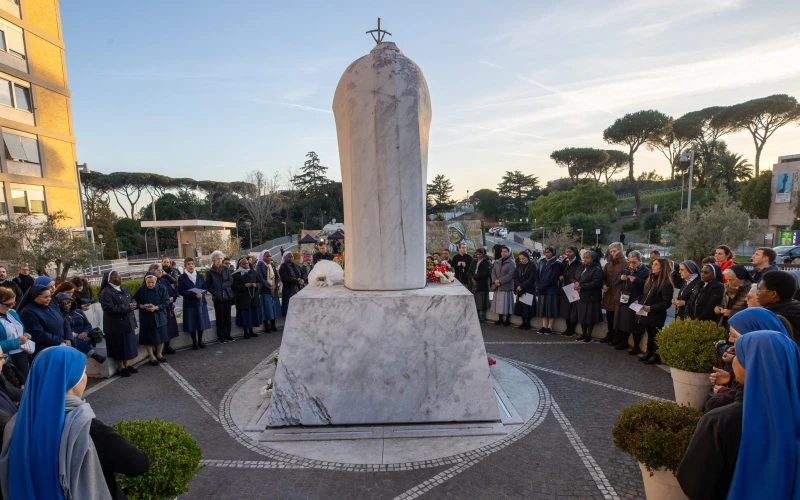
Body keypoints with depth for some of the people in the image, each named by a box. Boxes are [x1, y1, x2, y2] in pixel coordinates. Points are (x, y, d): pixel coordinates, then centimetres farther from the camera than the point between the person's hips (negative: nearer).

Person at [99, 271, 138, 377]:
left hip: (127, 322, 7)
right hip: (116, 325, -7)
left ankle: (127, 365, 25)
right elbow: (108, 308, -24)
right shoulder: (106, 292, -15)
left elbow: (132, 300, 17)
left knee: (128, 345, 13)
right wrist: (127, 308, -22)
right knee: (119, 347, 3)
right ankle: (121, 368, 16)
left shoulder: (124, 289, 11)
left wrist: (133, 305, -7)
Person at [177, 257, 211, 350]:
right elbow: (181, 291, -10)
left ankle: (200, 341, 19)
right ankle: (194, 342, 16)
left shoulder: (200, 276, 6)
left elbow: (205, 288, 6)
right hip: (189, 304, -3)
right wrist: (194, 295, -20)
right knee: (192, 324, 2)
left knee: (201, 322, 5)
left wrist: (201, 293, -16)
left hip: (201, 302, 3)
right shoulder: (182, 278, -3)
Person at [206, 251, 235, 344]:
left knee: (227, 317, 9)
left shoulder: (226, 269, 4)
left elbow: (231, 281, -2)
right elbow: (208, 286, 0)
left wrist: (222, 285, -14)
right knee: (220, 318, 3)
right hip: (218, 298, -2)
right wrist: (215, 294, -9)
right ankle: (221, 336, 13)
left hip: (228, 296, 3)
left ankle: (227, 335, 20)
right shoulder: (210, 272, -2)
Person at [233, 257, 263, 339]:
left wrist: (256, 285, -11)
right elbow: (235, 287, -9)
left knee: (253, 314, 7)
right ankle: (246, 332, 14)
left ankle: (251, 331, 21)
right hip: (243, 298, -4)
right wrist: (244, 286, -22)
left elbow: (261, 283, 10)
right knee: (245, 315, 0)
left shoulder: (253, 272, 9)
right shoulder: (236, 274, -2)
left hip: (254, 297, 4)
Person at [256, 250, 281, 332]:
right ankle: (266, 326, 9)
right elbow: (260, 278, -15)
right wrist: (270, 286, -17)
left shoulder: (272, 264, 10)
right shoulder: (259, 265, -7)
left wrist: (275, 286, -8)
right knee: (267, 307, -2)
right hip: (265, 290, -5)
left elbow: (277, 276, 8)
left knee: (274, 307, 7)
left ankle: (273, 325, 15)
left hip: (274, 290, 5)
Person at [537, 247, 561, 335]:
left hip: (552, 290, -6)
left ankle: (549, 327, 4)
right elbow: (538, 275, 10)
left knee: (551, 309, -1)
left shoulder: (556, 264, -5)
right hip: (542, 290, 6)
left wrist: (542, 287, -16)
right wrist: (539, 286, -5)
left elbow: (553, 279, -14)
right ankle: (544, 326, 12)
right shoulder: (541, 263, 13)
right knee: (543, 308, 7)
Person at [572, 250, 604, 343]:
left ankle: (589, 336, 14)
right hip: (581, 296, 7)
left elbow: (595, 283, -22)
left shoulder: (597, 270, -12)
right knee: (582, 316, 12)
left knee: (589, 318, 1)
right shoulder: (581, 268, 11)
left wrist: (581, 286, -18)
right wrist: (576, 283, -8)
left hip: (591, 298, -7)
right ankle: (583, 334, 24)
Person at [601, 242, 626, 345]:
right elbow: (603, 277, 16)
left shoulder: (625, 264, -9)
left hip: (619, 295, -6)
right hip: (608, 294, 6)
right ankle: (610, 335, 27)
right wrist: (603, 285, -2)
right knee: (609, 316, 13)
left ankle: (618, 338, 12)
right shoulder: (608, 264, 12)